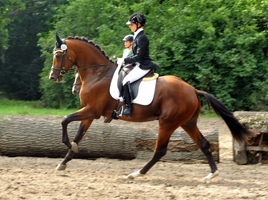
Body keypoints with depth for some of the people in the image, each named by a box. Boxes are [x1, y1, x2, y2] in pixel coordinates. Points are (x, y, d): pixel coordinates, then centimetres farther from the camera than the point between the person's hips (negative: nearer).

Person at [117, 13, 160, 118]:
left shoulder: (142, 38, -16)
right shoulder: (138, 36, 15)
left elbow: (138, 56, -20)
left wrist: (124, 61, -15)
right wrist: (124, 59, 10)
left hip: (143, 66, -11)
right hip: (139, 66, 11)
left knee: (126, 81, -22)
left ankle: (128, 108, -23)